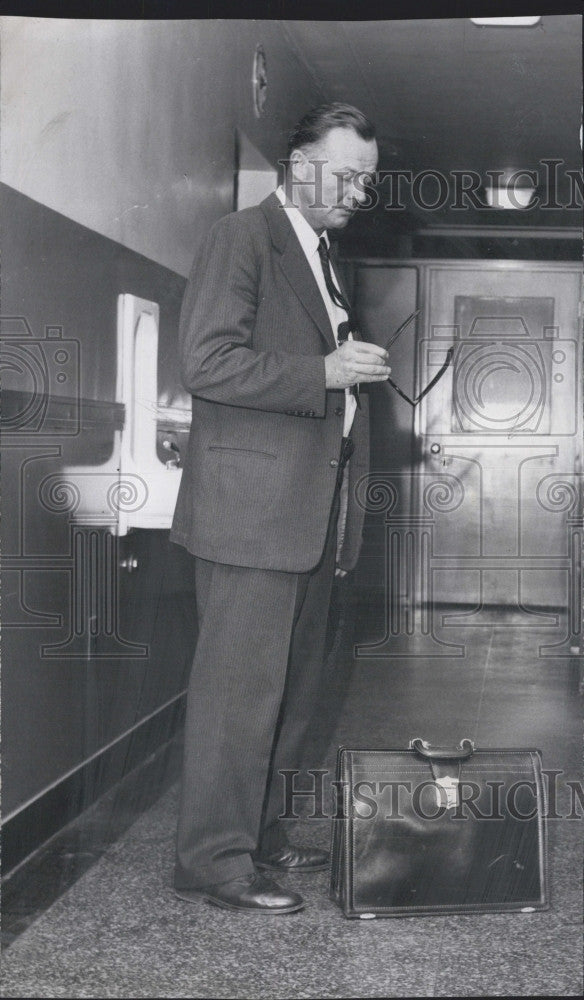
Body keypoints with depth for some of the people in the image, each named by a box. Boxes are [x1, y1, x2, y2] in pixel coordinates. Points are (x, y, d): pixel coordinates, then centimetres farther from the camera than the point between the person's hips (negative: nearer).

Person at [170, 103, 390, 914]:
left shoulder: (320, 258, 22)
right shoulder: (243, 238, -6)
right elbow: (207, 361, -18)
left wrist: (357, 369, 14)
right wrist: (326, 373, -18)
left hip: (311, 511, 9)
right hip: (253, 509, -9)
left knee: (291, 688, 13)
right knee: (240, 687, -5)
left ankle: (260, 837, 25)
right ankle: (213, 860, 4)